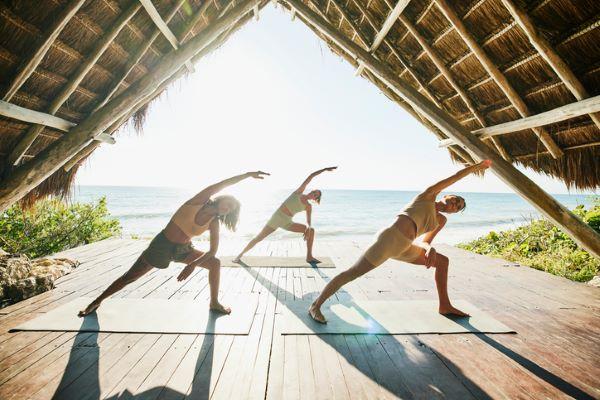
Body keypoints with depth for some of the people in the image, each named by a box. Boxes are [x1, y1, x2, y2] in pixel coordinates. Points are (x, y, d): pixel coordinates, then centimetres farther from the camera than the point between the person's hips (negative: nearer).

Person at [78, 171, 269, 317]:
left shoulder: (214, 223, -7)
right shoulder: (198, 201, -19)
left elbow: (212, 251, -9)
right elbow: (221, 185, -35)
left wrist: (193, 265, -21)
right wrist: (247, 174, -40)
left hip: (183, 249, 5)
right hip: (162, 244, -4)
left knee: (215, 263, -6)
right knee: (130, 277, 7)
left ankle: (214, 303, 9)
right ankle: (97, 302, 35)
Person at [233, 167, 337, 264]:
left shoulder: (308, 207, 7)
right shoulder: (299, 191, 2)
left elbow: (308, 222, 1)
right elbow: (310, 177, -1)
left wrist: (308, 228, -23)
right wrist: (324, 169, 0)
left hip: (287, 222, 3)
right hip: (277, 216, -3)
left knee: (311, 230, -6)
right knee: (258, 238, -2)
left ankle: (309, 257, 1)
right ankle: (241, 254, 17)